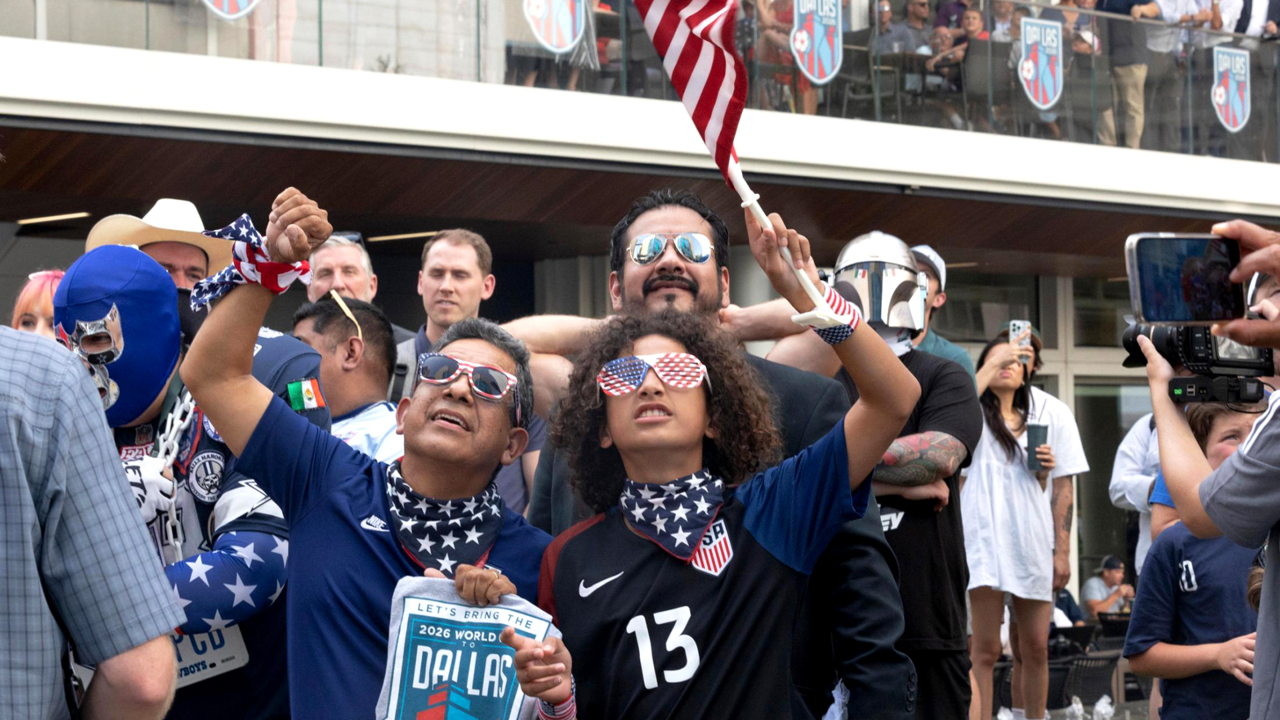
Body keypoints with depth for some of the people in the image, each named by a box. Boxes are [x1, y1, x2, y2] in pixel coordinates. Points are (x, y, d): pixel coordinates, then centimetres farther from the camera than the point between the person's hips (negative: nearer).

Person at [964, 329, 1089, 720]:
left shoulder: (1051, 412, 9)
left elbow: (1062, 486, 9)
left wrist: (1062, 551, 3)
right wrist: (993, 364, -23)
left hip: (1033, 542, 3)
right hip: (984, 539, -2)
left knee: (1034, 649, 7)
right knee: (986, 650, -5)